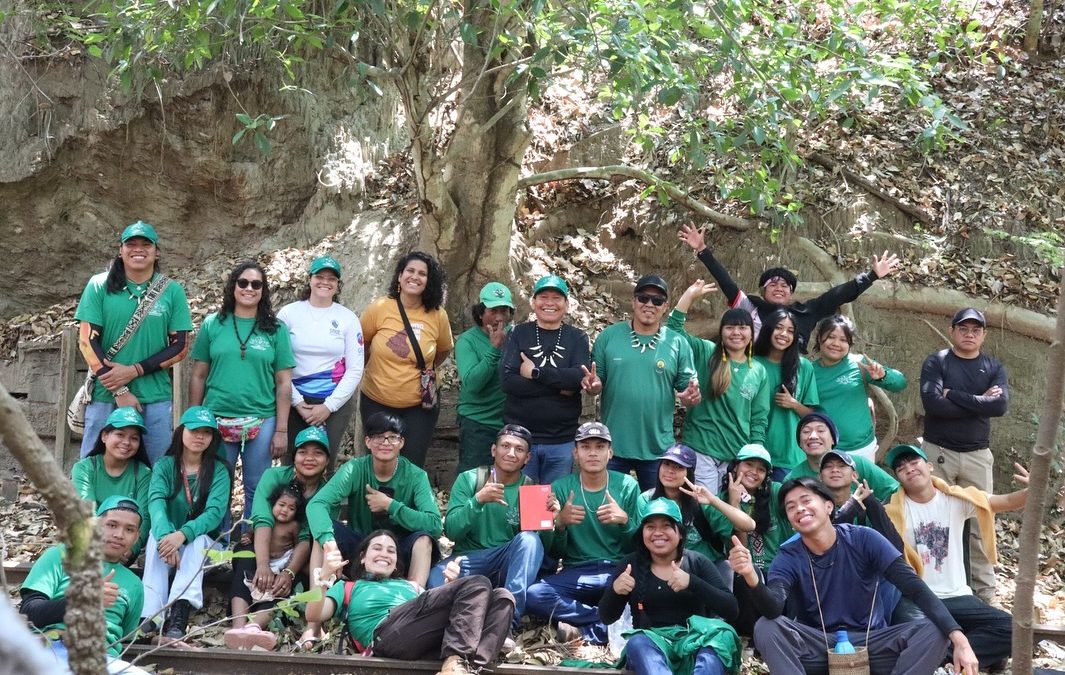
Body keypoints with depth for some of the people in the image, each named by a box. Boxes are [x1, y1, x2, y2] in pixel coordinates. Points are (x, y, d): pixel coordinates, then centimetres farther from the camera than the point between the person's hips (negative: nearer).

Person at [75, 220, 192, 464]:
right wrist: (117, 390, -9)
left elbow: (180, 346, 2)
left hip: (155, 399, 1)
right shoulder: (100, 286, 2)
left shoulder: (172, 291, 4)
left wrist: (134, 371, -10)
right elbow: (87, 341, -2)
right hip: (105, 397, 0)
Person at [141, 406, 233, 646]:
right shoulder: (164, 466, 1)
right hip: (170, 540, 1)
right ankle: (148, 620, -45)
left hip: (205, 543, -1)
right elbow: (156, 502, -18)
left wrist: (182, 535, -37)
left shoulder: (219, 470, -2)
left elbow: (215, 513, -18)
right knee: (156, 536, -31)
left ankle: (176, 624, -52)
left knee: (198, 541, -33)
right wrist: (165, 535, -40)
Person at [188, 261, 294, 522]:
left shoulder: (275, 329, 4)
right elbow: (198, 376, 7)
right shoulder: (213, 324, 5)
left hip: (262, 422, 0)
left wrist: (282, 430, -2)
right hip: (217, 421, 0)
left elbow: (284, 383, 3)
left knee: (257, 490, 5)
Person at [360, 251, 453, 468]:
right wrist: (373, 370, 4)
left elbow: (444, 349, 12)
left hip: (420, 405, 1)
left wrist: (428, 373, 4)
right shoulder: (379, 308, -11)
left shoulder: (438, 315, -7)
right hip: (377, 403, -1)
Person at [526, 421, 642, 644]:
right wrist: (560, 524, -16)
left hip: (619, 571, -1)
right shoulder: (561, 488, 5)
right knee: (533, 595, -29)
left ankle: (585, 630, -18)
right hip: (576, 573, 1)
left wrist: (625, 521, -16)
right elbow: (554, 553, 4)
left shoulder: (627, 486, 5)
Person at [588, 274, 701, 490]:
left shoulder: (678, 343, 0)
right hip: (612, 447, -1)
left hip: (658, 449, 1)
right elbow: (597, 384, 3)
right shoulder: (609, 336, -1)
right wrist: (592, 385, -19)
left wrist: (690, 396, -19)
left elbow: (687, 390, 3)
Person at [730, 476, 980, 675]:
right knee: (766, 627, -28)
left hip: (870, 643, 0)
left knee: (934, 630, -24)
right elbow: (773, 609, -27)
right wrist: (751, 577, -50)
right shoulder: (788, 557, -7)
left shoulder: (864, 540, -8)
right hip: (817, 648, 0)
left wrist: (958, 639, -30)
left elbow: (915, 588, -16)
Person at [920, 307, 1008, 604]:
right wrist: (980, 402, -13)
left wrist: (954, 395, -14)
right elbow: (933, 403, -18)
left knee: (980, 525, 4)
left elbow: (1000, 405, -12)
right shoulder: (936, 362, -1)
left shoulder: (993, 367, 7)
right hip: (938, 452, -2)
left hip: (977, 455, 2)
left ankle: (984, 595, 11)